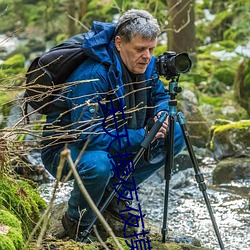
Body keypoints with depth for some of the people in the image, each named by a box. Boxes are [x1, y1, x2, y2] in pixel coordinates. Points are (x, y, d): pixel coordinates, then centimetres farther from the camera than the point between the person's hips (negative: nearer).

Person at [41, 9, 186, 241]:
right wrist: (142, 136, -34)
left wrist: (161, 114, -13)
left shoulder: (146, 65, -7)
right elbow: (88, 136, -35)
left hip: (114, 141, 8)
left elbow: (160, 96, 12)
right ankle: (77, 222, -8)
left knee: (175, 136, -2)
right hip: (64, 148, -8)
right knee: (98, 165, -41)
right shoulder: (92, 76, -32)